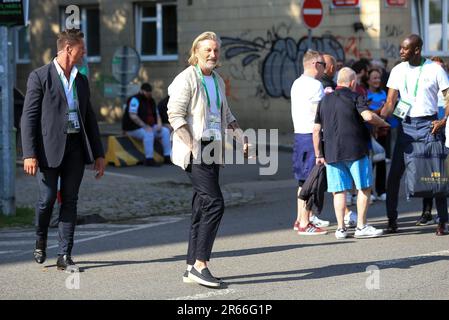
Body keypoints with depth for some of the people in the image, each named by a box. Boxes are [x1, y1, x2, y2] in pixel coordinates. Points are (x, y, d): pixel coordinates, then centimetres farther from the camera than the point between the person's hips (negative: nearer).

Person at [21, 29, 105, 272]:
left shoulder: (81, 80, 15)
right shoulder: (40, 77, -3)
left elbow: (90, 118, 19)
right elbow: (29, 117, -7)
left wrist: (99, 154, 13)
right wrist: (29, 154, -16)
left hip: (76, 147, 5)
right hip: (49, 147, -5)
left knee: (70, 201, 3)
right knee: (47, 199, -4)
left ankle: (64, 256, 6)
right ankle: (41, 240, 24)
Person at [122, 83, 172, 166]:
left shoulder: (151, 101, 14)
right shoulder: (135, 100, -13)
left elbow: (157, 114, 18)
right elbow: (132, 116, -24)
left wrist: (159, 124, -4)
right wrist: (145, 126, -26)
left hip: (149, 127, 9)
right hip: (134, 128, -9)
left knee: (165, 131, -6)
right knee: (149, 134, -36)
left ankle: (168, 157, -8)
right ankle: (149, 159, -34)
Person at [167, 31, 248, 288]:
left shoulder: (218, 81, 17)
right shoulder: (186, 79, -8)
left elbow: (225, 113, 30)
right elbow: (175, 115, -14)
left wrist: (239, 132, 14)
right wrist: (192, 146, -22)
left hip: (213, 150, 8)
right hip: (194, 151, -8)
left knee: (203, 208, 8)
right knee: (215, 203, -17)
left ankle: (192, 267, 13)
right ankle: (200, 264, -15)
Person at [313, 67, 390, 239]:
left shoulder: (324, 101, 13)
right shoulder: (355, 97, -3)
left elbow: (316, 129, 12)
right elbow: (368, 116, -20)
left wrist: (318, 155, 16)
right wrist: (383, 123, -2)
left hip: (332, 153, 4)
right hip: (356, 150, -4)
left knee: (338, 191, 6)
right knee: (364, 188, 5)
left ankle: (341, 228, 2)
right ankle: (361, 226, 3)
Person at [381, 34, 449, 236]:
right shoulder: (398, 71, 7)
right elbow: (390, 102, 4)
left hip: (429, 125, -3)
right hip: (406, 126, 3)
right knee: (394, 174, -2)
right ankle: (392, 220, 8)